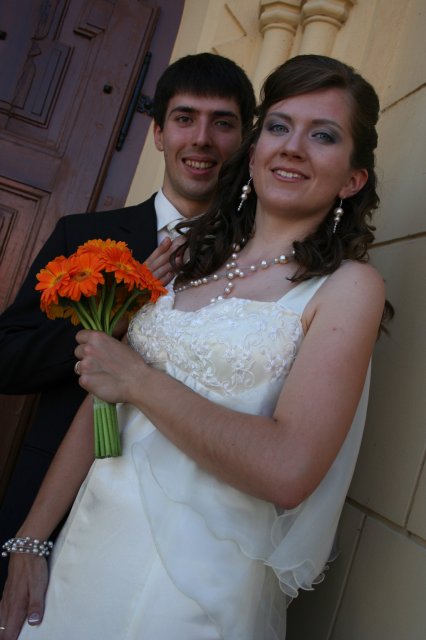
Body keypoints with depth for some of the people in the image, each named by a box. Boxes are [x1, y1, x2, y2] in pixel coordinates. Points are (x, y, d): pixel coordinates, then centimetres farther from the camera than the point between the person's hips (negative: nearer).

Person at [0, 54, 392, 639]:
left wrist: (141, 380, -14)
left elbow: (288, 470, -22)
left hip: (199, 582, -4)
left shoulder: (348, 286, -10)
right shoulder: (191, 256, 5)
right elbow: (102, 395, 3)